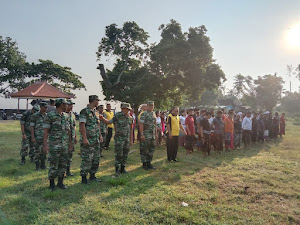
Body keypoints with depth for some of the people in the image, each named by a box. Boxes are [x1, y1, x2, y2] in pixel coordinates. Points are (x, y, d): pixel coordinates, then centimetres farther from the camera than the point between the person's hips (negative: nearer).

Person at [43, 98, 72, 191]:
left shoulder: (65, 116, 10)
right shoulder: (50, 115, -8)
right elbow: (46, 131, -10)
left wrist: (70, 142, 14)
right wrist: (45, 145, -16)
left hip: (64, 145, 6)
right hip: (54, 145, -6)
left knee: (63, 165, 10)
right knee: (53, 166, 0)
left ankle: (60, 182, 22)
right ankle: (52, 184, 16)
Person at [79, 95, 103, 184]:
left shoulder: (96, 112, 14)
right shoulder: (84, 111, -11)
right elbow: (82, 125, -16)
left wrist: (100, 135, 16)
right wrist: (84, 138, -20)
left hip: (96, 140, 8)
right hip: (88, 140, -8)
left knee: (96, 159, 12)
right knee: (87, 159, -4)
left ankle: (92, 175, 24)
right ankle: (84, 178, 8)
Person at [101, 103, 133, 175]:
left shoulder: (130, 118, 7)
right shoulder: (118, 116, -8)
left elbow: (131, 130, 12)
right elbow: (108, 122, -5)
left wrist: (131, 140, 11)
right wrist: (102, 118, -25)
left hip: (127, 138, 5)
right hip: (119, 138, -5)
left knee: (125, 154, 10)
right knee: (118, 154, -4)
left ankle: (122, 168, 21)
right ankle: (117, 170, 6)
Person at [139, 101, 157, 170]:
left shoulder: (154, 114, 14)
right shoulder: (144, 114, -8)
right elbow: (141, 125, -14)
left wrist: (156, 133, 16)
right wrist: (142, 134, -20)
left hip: (152, 135, 7)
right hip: (146, 135, -7)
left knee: (151, 149, 10)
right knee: (144, 150, -1)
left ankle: (149, 163, 20)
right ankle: (144, 164, 8)